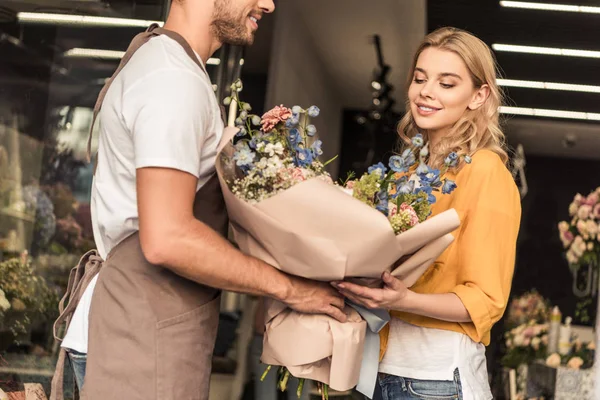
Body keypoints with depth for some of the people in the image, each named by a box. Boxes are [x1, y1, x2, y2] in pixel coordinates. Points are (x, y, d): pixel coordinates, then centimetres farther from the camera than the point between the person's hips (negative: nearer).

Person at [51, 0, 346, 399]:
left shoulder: (161, 59, 15)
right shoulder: (174, 79, -18)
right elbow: (167, 239, -27)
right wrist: (289, 288, -17)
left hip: (147, 326, 10)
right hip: (144, 335, -10)